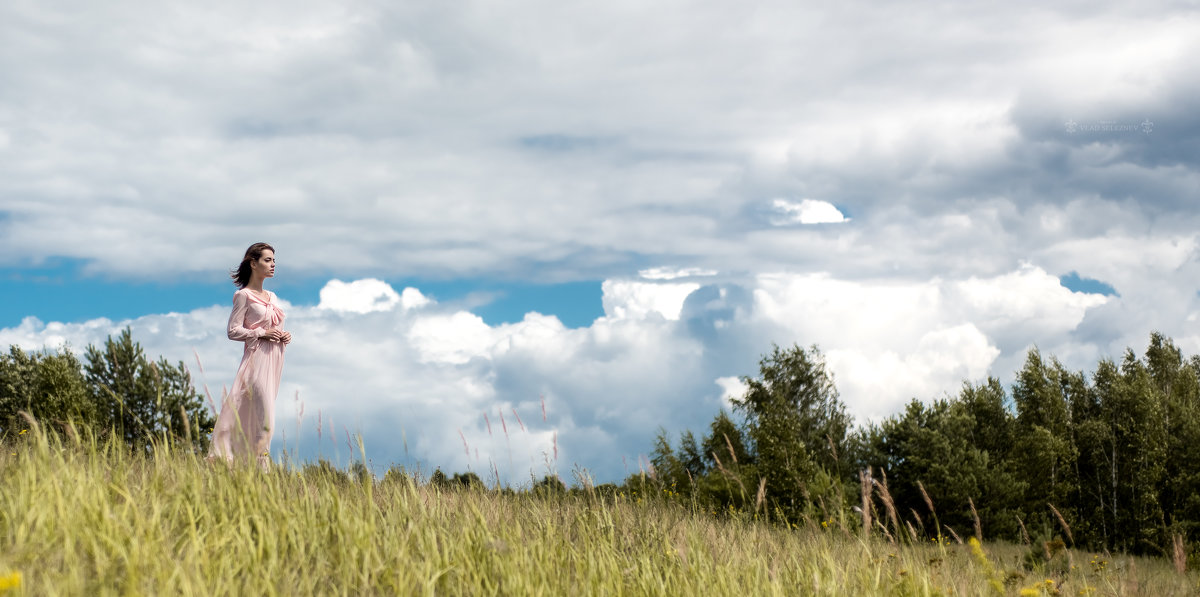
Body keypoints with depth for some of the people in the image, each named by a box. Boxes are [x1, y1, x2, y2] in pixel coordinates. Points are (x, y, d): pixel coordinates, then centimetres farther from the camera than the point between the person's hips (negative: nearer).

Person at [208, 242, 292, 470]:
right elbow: (233, 331, -9)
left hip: (274, 359, 7)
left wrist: (284, 336, 4)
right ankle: (261, 466, -10)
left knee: (254, 416, 8)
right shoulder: (244, 295, -4)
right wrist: (262, 333, -17)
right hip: (257, 358, -7)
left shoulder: (271, 297, 18)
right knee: (265, 419, -13)